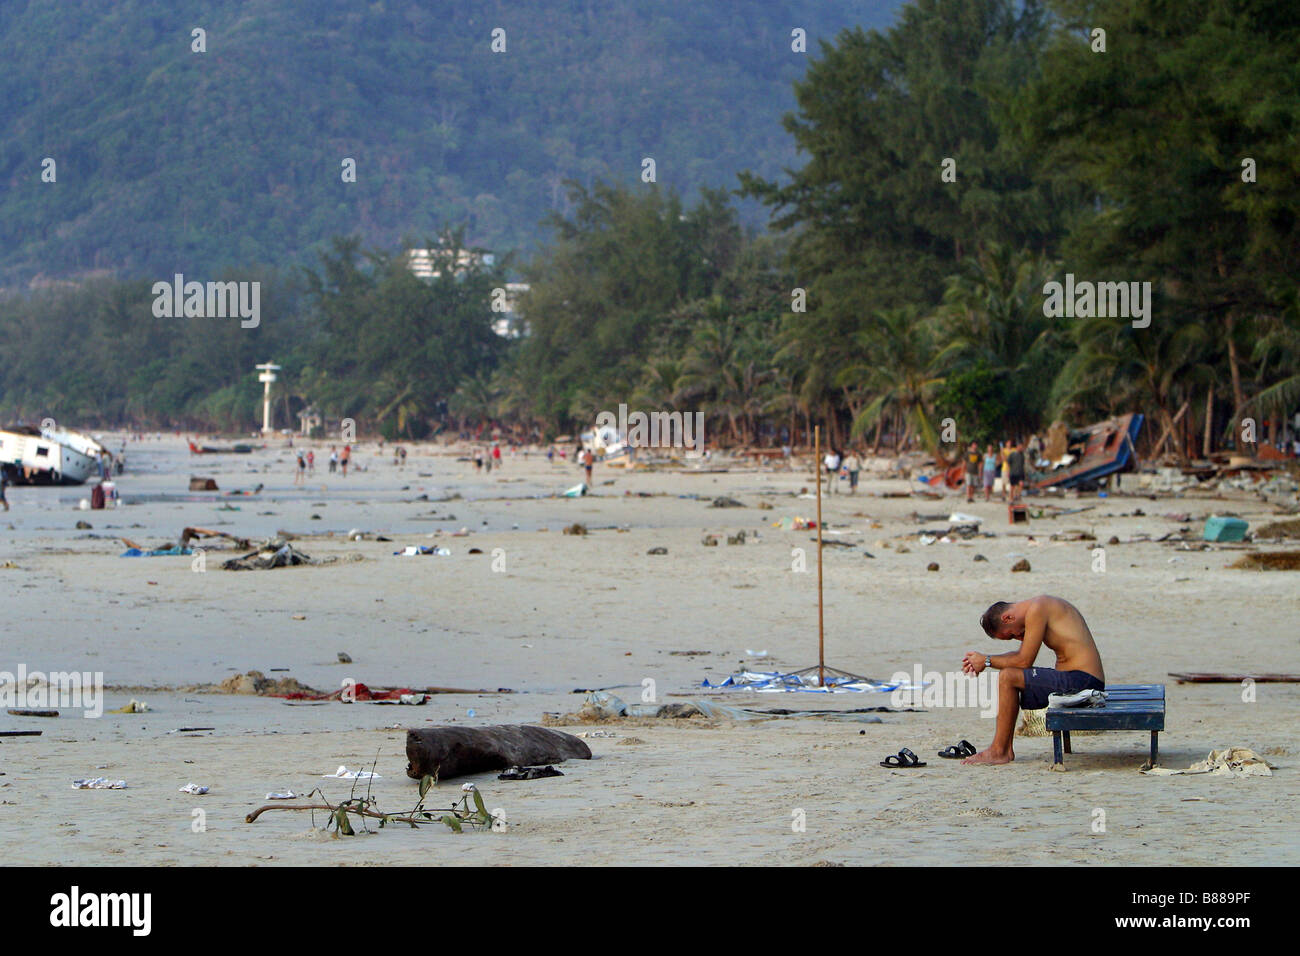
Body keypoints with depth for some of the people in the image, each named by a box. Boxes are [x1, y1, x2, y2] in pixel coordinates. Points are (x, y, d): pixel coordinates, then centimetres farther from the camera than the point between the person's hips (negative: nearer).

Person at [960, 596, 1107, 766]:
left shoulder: (1036, 610, -12)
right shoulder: (1040, 607, 19)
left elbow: (1024, 661, -13)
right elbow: (1020, 654, 25)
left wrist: (987, 661, -1)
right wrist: (981, 659, 13)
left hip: (1081, 680, -11)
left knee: (1007, 677, -16)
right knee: (1007, 678, 19)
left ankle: (999, 751, -10)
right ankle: (1006, 749, 11)